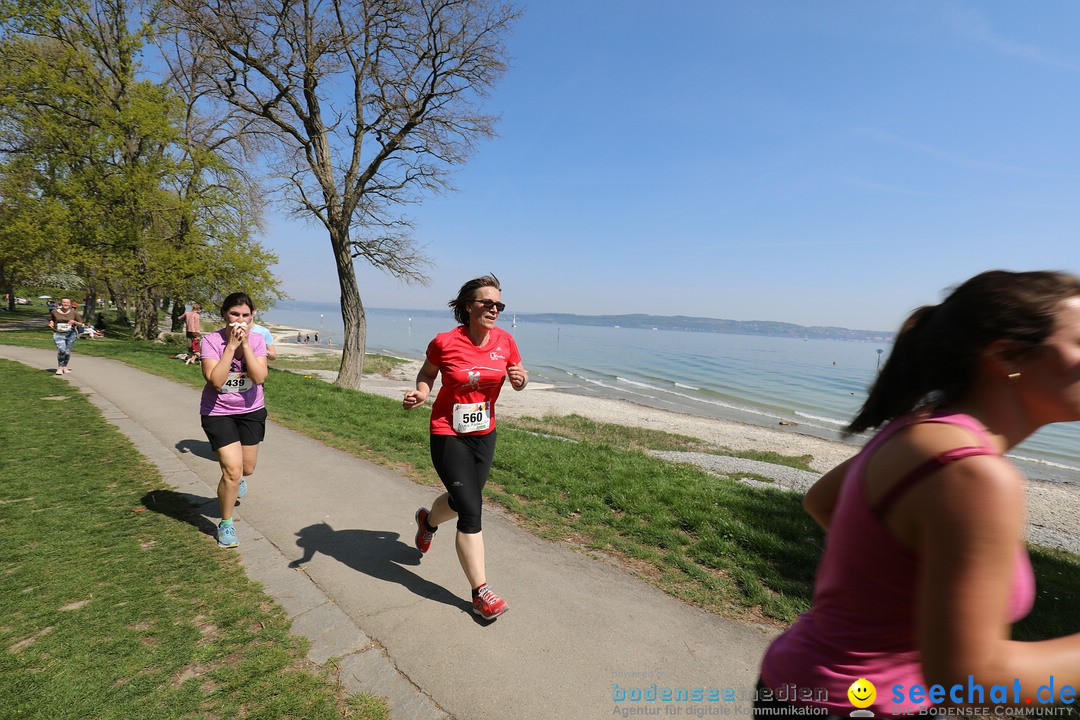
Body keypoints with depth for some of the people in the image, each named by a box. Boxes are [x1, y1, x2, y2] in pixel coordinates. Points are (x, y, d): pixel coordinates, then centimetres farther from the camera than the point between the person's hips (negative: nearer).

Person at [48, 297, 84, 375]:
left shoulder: (74, 313, 3)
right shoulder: (54, 312, 5)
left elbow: (81, 324, 8)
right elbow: (51, 319, 24)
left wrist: (74, 322, -11)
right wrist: (51, 323, 2)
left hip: (71, 334, 1)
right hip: (58, 334, -1)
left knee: (67, 352, 4)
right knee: (61, 350, -19)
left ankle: (65, 367, 23)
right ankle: (59, 367, -5)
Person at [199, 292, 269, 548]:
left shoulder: (257, 339, -9)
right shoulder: (211, 340, -16)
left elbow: (260, 377, -21)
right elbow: (215, 380, -27)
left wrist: (245, 345, -25)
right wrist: (231, 346, -27)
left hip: (251, 412, 3)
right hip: (218, 412, -3)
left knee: (247, 468, 16)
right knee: (232, 469, -12)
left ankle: (236, 478, 56)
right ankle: (226, 525, 12)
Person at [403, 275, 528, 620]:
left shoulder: (504, 340, -6)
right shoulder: (445, 342, -16)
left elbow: (519, 377, 7)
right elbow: (427, 373, 2)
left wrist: (520, 379, -16)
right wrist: (420, 392, -18)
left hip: (484, 434, 5)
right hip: (449, 436, -5)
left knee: (463, 500, 21)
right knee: (471, 510, -8)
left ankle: (428, 520, 57)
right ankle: (480, 592, 8)